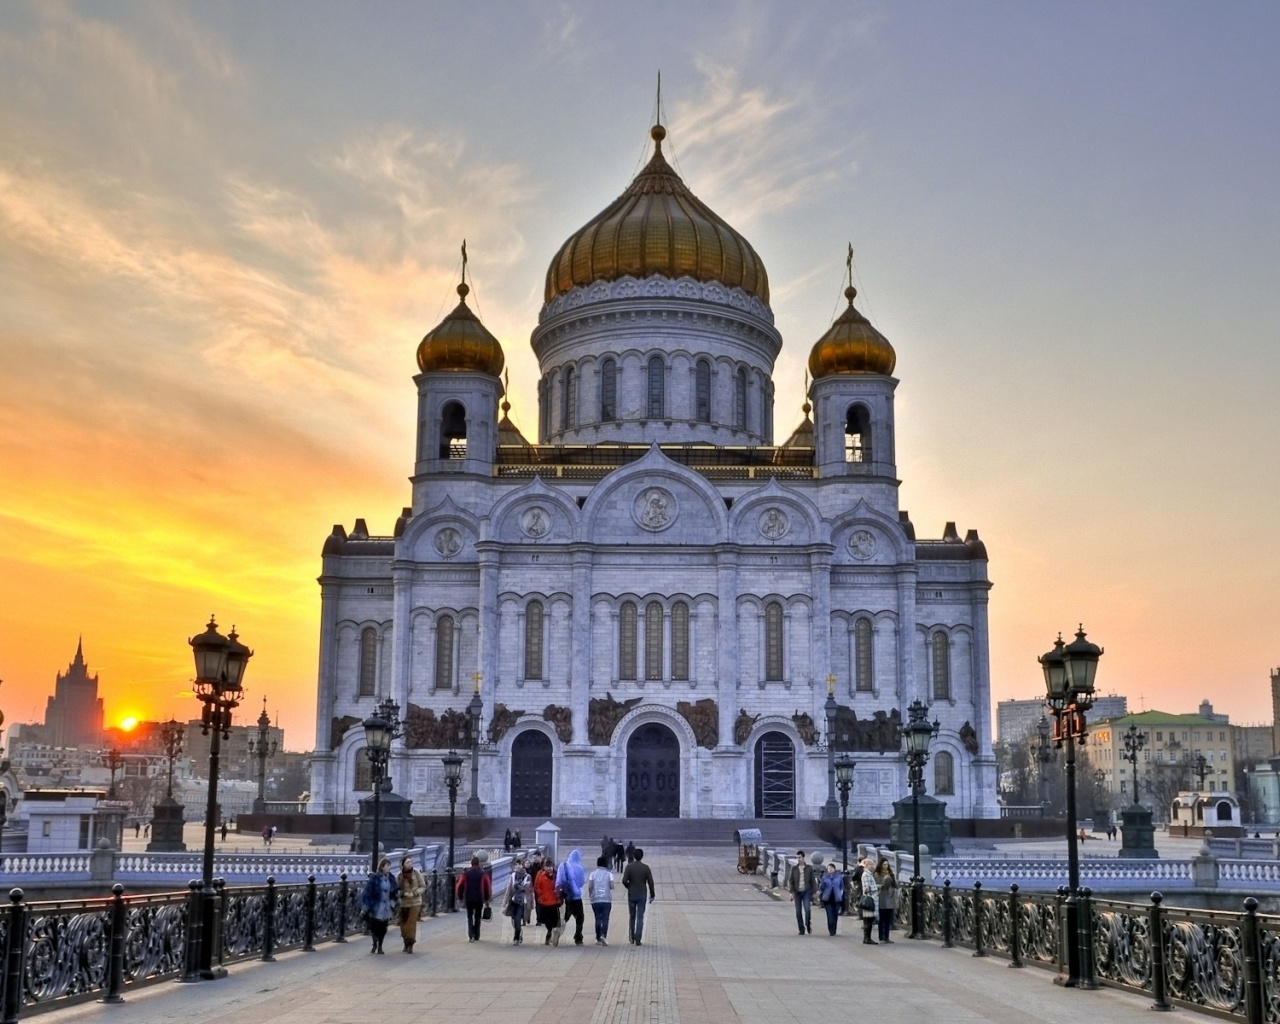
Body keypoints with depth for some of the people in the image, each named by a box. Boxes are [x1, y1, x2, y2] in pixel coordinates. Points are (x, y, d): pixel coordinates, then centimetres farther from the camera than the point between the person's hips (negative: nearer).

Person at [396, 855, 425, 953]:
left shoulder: (416, 873, -6)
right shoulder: (399, 876, -5)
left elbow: (423, 886, -1)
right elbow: (396, 889, -1)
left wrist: (414, 893, -16)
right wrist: (404, 893, -19)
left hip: (415, 902, -1)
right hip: (404, 903, 2)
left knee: (412, 923, -11)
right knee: (403, 923, 6)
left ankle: (410, 944, -7)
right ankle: (406, 943, 23)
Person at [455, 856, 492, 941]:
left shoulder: (465, 873, 0)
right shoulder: (483, 873, -2)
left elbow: (460, 886, 1)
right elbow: (488, 887, -1)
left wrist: (460, 897, 12)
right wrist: (487, 899, 8)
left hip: (468, 899, 0)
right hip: (480, 899, 0)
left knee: (470, 916, 9)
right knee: (477, 917, 12)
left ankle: (471, 935, -9)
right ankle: (476, 937, 13)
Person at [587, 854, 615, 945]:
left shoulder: (593, 874, 4)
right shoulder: (609, 874, 2)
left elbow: (589, 887, -4)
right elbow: (612, 886, -4)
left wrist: (591, 894, 13)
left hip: (595, 900, 2)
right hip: (606, 900, -2)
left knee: (598, 919, 10)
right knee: (605, 919, -1)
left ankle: (598, 939, 11)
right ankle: (603, 936, -21)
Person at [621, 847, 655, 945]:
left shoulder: (629, 867, -6)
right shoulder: (646, 868, -5)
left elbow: (624, 880, -13)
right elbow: (650, 882, -6)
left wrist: (629, 887, 7)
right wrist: (652, 895, 3)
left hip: (631, 895, 1)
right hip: (642, 895, -1)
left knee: (632, 917, 16)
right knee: (640, 918, 1)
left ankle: (631, 937, 24)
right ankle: (638, 940, -4)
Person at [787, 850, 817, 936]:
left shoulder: (809, 867, 2)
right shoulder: (794, 868, 3)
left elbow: (812, 881, 7)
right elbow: (790, 880, 3)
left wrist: (813, 892, 4)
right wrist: (791, 892, -6)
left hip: (806, 892, -1)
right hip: (797, 892, 1)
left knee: (807, 909, -16)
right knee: (798, 912, 2)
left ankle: (808, 925, 6)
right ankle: (801, 929, 13)